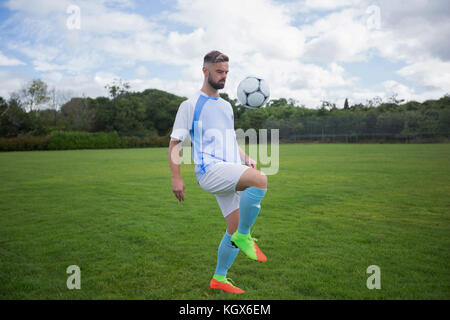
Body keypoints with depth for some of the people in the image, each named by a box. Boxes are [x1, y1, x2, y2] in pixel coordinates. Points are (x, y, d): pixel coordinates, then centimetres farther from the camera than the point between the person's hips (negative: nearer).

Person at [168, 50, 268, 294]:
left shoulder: (226, 106, 23)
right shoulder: (190, 105, 3)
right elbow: (175, 143, 0)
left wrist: (246, 159, 11)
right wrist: (176, 178, -10)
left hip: (233, 173, 7)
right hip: (209, 169, -7)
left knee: (234, 228, 4)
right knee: (260, 180, -30)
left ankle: (219, 279, 23)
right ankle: (243, 237, -12)